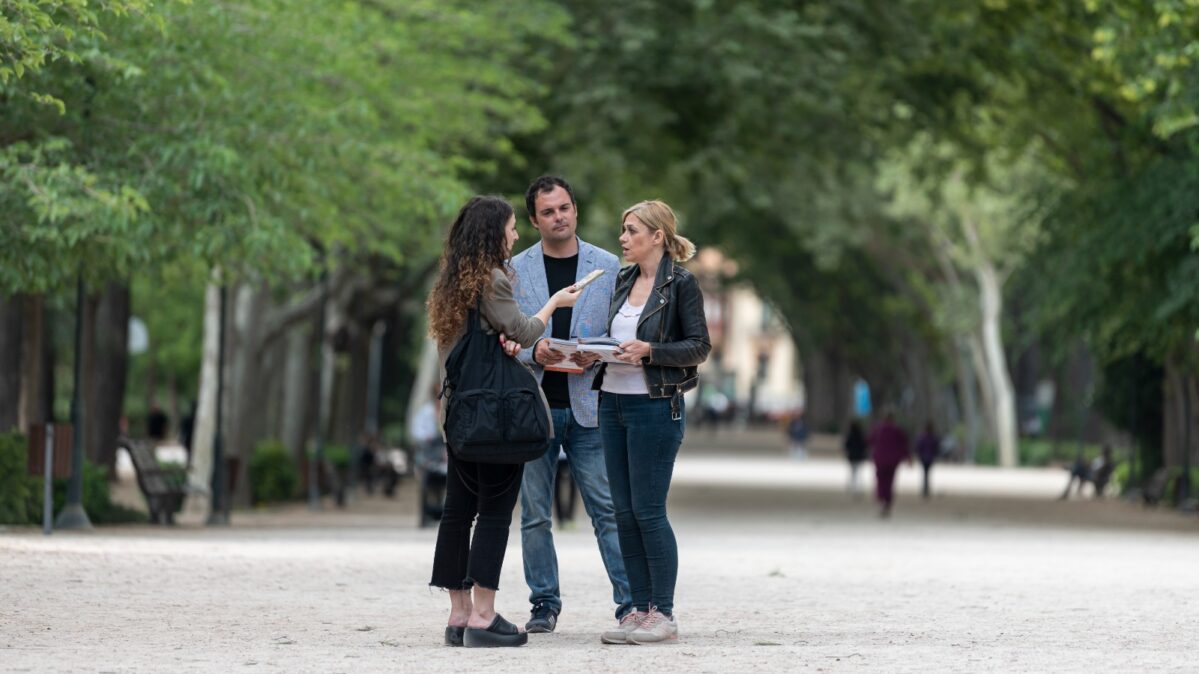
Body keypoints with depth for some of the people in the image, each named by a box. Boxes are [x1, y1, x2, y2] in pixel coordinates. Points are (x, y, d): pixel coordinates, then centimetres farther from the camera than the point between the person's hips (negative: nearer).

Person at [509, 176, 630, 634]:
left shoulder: (608, 266, 6)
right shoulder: (515, 270, 5)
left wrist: (597, 353, -13)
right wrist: (533, 352, -15)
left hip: (588, 405, -1)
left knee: (608, 509, -5)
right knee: (534, 514, 5)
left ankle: (630, 602, -3)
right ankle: (544, 604, 14)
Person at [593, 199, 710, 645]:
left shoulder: (680, 283, -7)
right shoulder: (624, 280, 14)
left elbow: (699, 347, -10)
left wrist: (650, 352, -21)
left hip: (655, 405, -8)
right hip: (613, 401, 8)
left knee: (648, 511, -7)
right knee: (624, 512, 7)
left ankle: (663, 614, -1)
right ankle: (640, 609, 13)